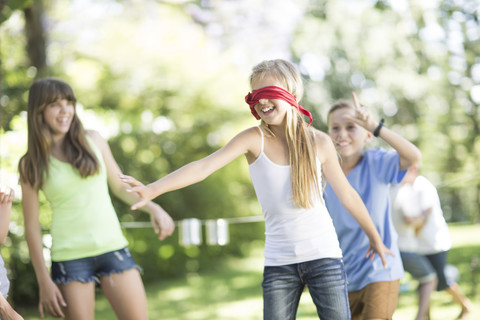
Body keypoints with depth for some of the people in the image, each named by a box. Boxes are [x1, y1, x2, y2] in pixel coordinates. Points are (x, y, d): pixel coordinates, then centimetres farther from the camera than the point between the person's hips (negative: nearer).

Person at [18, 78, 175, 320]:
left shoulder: (93, 141, 5)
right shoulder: (31, 165, 0)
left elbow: (120, 186, 16)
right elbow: (32, 227, 0)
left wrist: (153, 207, -1)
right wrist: (44, 281, -3)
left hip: (113, 247, 2)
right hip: (70, 257, -2)